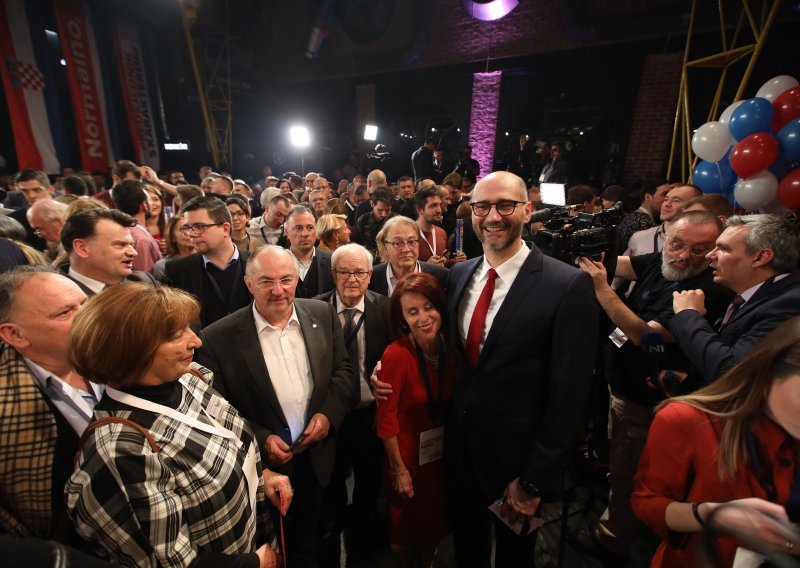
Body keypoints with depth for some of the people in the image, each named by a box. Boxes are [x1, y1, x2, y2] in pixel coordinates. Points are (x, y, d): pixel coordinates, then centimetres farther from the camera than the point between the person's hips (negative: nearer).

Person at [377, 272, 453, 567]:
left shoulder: (447, 349, -9)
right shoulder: (397, 355, -27)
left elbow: (449, 404, 2)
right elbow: (386, 417, -20)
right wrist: (399, 469, -14)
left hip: (440, 453, 5)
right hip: (407, 454, -5)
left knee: (435, 521, 25)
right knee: (407, 527, 20)